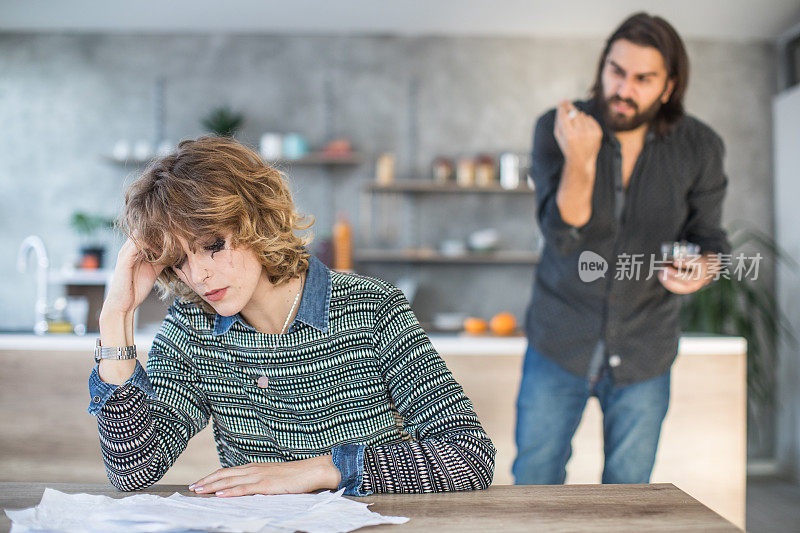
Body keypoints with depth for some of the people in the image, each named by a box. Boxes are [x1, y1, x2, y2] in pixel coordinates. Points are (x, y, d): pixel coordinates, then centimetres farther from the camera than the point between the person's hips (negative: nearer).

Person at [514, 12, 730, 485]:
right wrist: (580, 160, -37)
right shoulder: (557, 130, -13)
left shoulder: (699, 148, -9)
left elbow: (709, 236, 3)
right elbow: (563, 235, -21)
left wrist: (705, 266, -20)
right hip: (559, 344, -1)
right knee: (534, 478, 9)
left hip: (644, 356, 1)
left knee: (628, 490, 15)